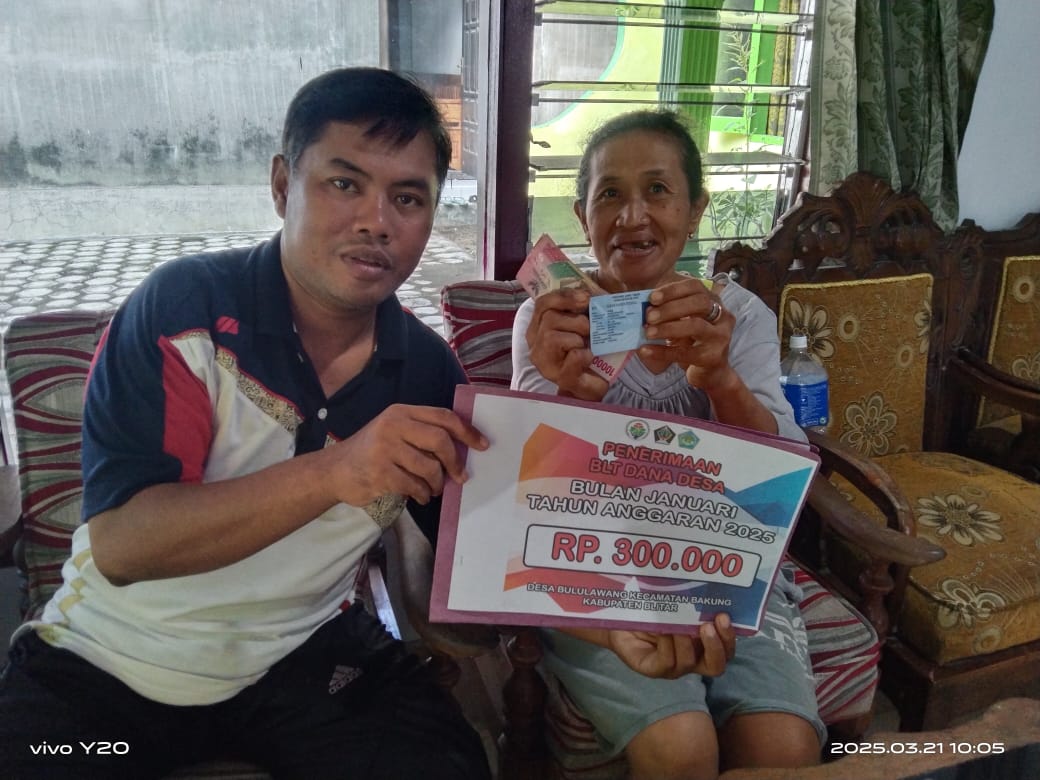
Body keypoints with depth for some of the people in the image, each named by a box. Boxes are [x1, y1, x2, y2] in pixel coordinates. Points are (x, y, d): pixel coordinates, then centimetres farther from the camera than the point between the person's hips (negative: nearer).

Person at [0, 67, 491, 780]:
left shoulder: (427, 369, -5)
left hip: (308, 651, 2)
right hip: (108, 662, -1)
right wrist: (332, 472, -37)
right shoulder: (182, 308, -16)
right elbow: (119, 544, -23)